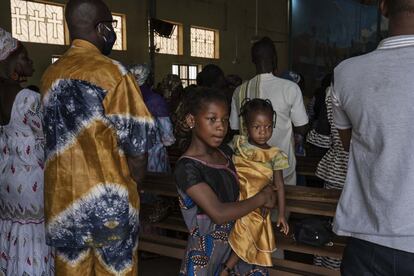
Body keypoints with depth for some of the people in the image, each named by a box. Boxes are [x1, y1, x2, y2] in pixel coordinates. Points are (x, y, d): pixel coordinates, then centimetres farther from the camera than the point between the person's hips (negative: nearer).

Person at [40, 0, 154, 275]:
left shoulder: (50, 74, 5)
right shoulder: (112, 73, -13)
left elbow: (55, 136, 11)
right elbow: (136, 141, -12)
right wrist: (135, 181, 3)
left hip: (62, 196, 6)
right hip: (108, 199, -5)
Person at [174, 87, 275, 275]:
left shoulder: (225, 152, 2)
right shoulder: (187, 167, -20)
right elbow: (219, 214, -27)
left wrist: (264, 190, -2)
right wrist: (261, 198, -15)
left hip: (236, 241, 6)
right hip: (206, 253, -6)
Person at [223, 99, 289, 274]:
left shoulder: (275, 155, -9)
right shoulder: (238, 144, -5)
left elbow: (279, 186, -3)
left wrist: (281, 215, -1)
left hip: (255, 207, -1)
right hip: (233, 202, 1)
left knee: (244, 241, 2)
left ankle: (225, 269, 19)